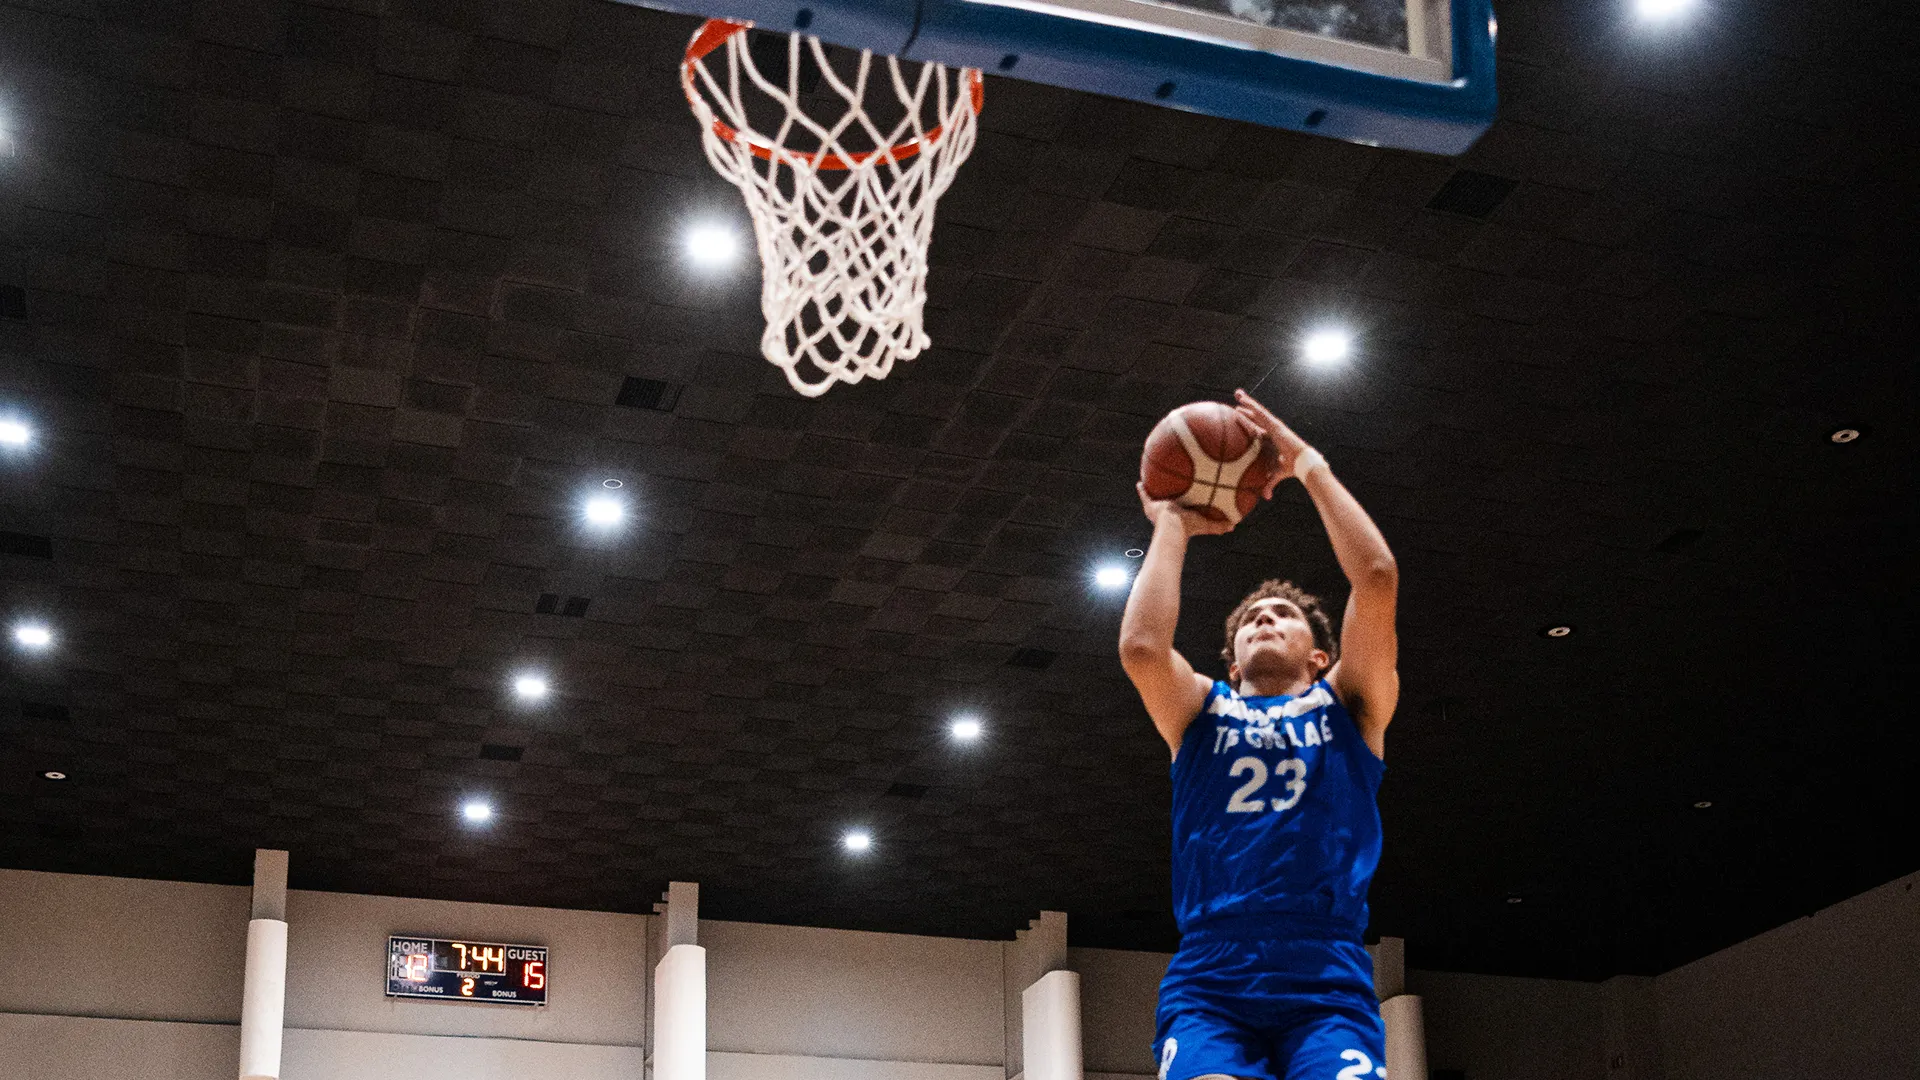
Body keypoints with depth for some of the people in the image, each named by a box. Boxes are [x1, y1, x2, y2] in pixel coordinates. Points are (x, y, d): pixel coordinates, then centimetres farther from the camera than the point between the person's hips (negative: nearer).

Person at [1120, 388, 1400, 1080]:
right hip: (1209, 978, 0)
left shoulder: (1349, 704, 20)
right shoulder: (1203, 710, 22)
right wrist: (1172, 523, 12)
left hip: (1328, 977, 0)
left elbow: (1377, 578, 4)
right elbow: (1140, 646, -1)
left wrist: (1309, 465, 12)